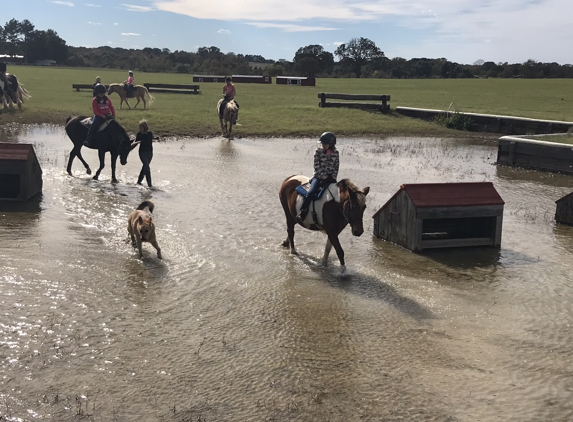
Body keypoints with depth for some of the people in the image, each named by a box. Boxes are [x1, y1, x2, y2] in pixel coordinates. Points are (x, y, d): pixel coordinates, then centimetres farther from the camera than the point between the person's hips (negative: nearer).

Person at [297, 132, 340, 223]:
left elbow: (336, 166, 7)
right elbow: (317, 166, -5)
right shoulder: (318, 151, -2)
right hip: (319, 176, -3)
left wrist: (333, 177, -6)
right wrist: (323, 177, -12)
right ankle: (302, 212, -20)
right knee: (311, 192, -22)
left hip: (331, 177, 3)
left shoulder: (335, 152, 4)